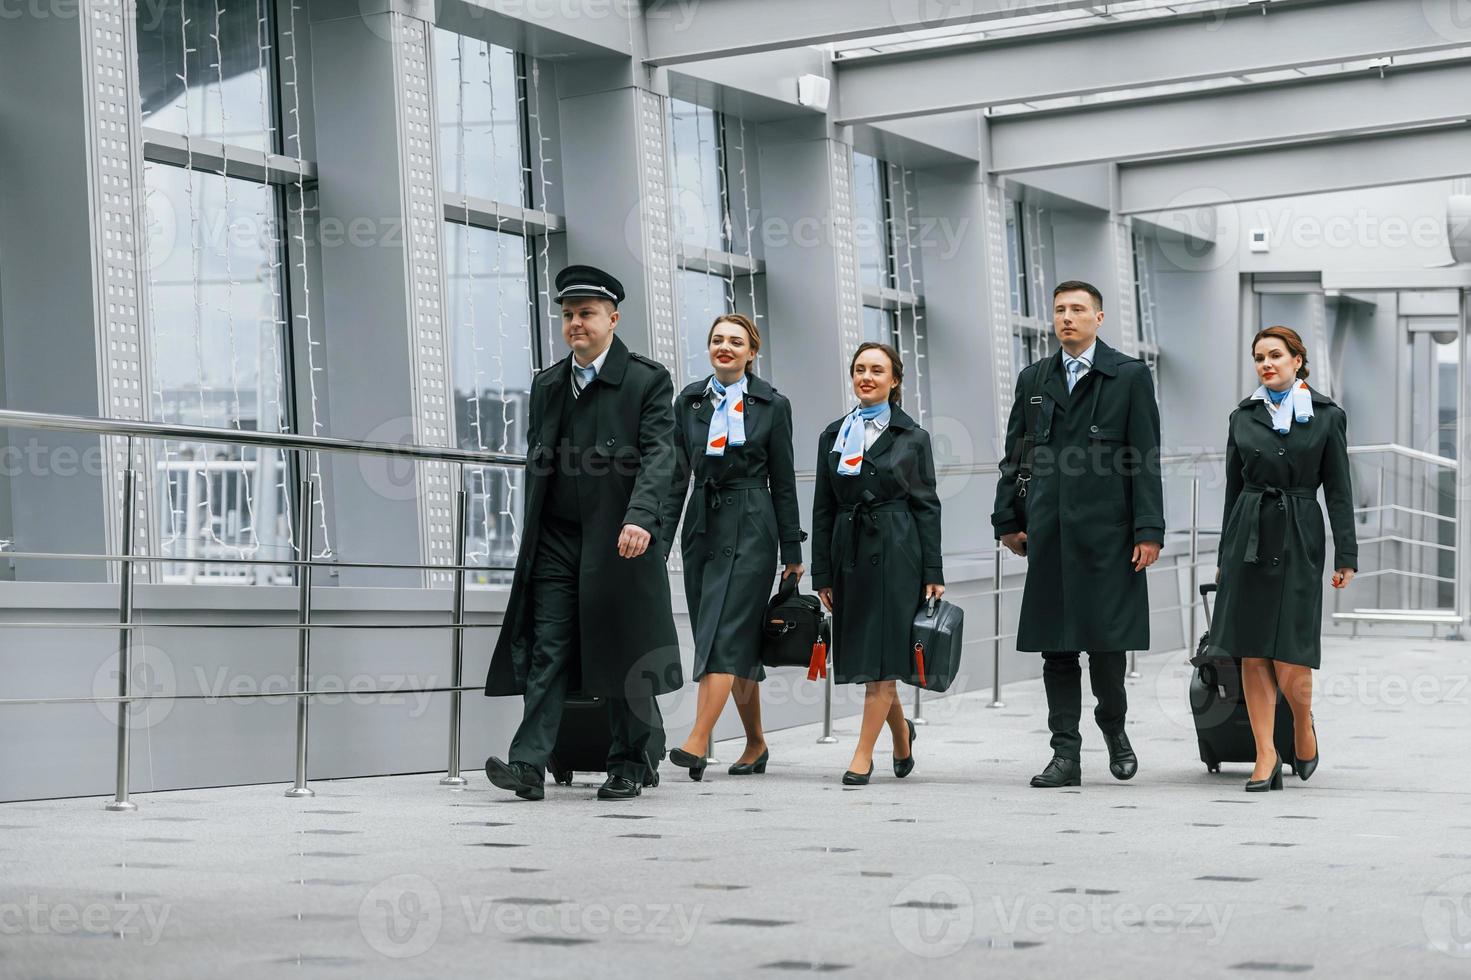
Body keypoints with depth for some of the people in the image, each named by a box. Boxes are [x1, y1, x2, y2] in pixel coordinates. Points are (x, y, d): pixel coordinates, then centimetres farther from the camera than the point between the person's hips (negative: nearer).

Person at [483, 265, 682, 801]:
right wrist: (532, 534, 15)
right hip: (556, 541, 4)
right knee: (547, 651, -4)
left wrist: (640, 517, -27)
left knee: (622, 654, 4)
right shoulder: (547, 385, 14)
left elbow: (657, 456, -12)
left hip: (619, 541, -4)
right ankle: (529, 765, -10)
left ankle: (631, 764, 16)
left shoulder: (647, 380, -2)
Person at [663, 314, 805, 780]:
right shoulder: (689, 401, 9)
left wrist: (792, 550, 2)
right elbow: (676, 475, 10)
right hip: (702, 525, 4)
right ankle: (755, 743, 19)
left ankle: (697, 742, -22)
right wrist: (661, 539, 4)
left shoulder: (772, 404, 1)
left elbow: (783, 482, 3)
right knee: (739, 641, 9)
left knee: (724, 634, -14)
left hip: (750, 527, -4)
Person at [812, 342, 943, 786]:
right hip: (850, 552, 4)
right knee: (863, 655, 8)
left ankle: (863, 756, -4)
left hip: (897, 551, -4)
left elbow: (926, 505, 2)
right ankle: (901, 732, 32)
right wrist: (822, 574, 6)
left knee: (882, 655, -7)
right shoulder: (834, 435, 11)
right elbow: (823, 508, 11)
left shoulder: (912, 437, 3)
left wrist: (932, 574, -4)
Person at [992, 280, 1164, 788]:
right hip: (1049, 531, 4)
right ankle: (1066, 754, 7)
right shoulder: (1034, 379, 14)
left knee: (1106, 636, -3)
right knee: (1056, 645, 3)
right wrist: (1009, 520, 9)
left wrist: (1149, 530, -9)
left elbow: (1145, 459, -3)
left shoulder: (1129, 376, 2)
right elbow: (1015, 455, 16)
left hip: (1106, 528, -4)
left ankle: (1113, 726, 24)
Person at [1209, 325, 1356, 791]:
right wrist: (1225, 556, 14)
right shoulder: (1243, 417, 9)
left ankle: (1304, 724, 23)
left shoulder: (1327, 416, 3)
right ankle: (1266, 758, 5)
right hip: (1249, 537, 3)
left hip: (1299, 540, -3)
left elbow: (1338, 491, 2)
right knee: (1253, 655, -1)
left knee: (1290, 661, -7)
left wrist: (1346, 557, -4)